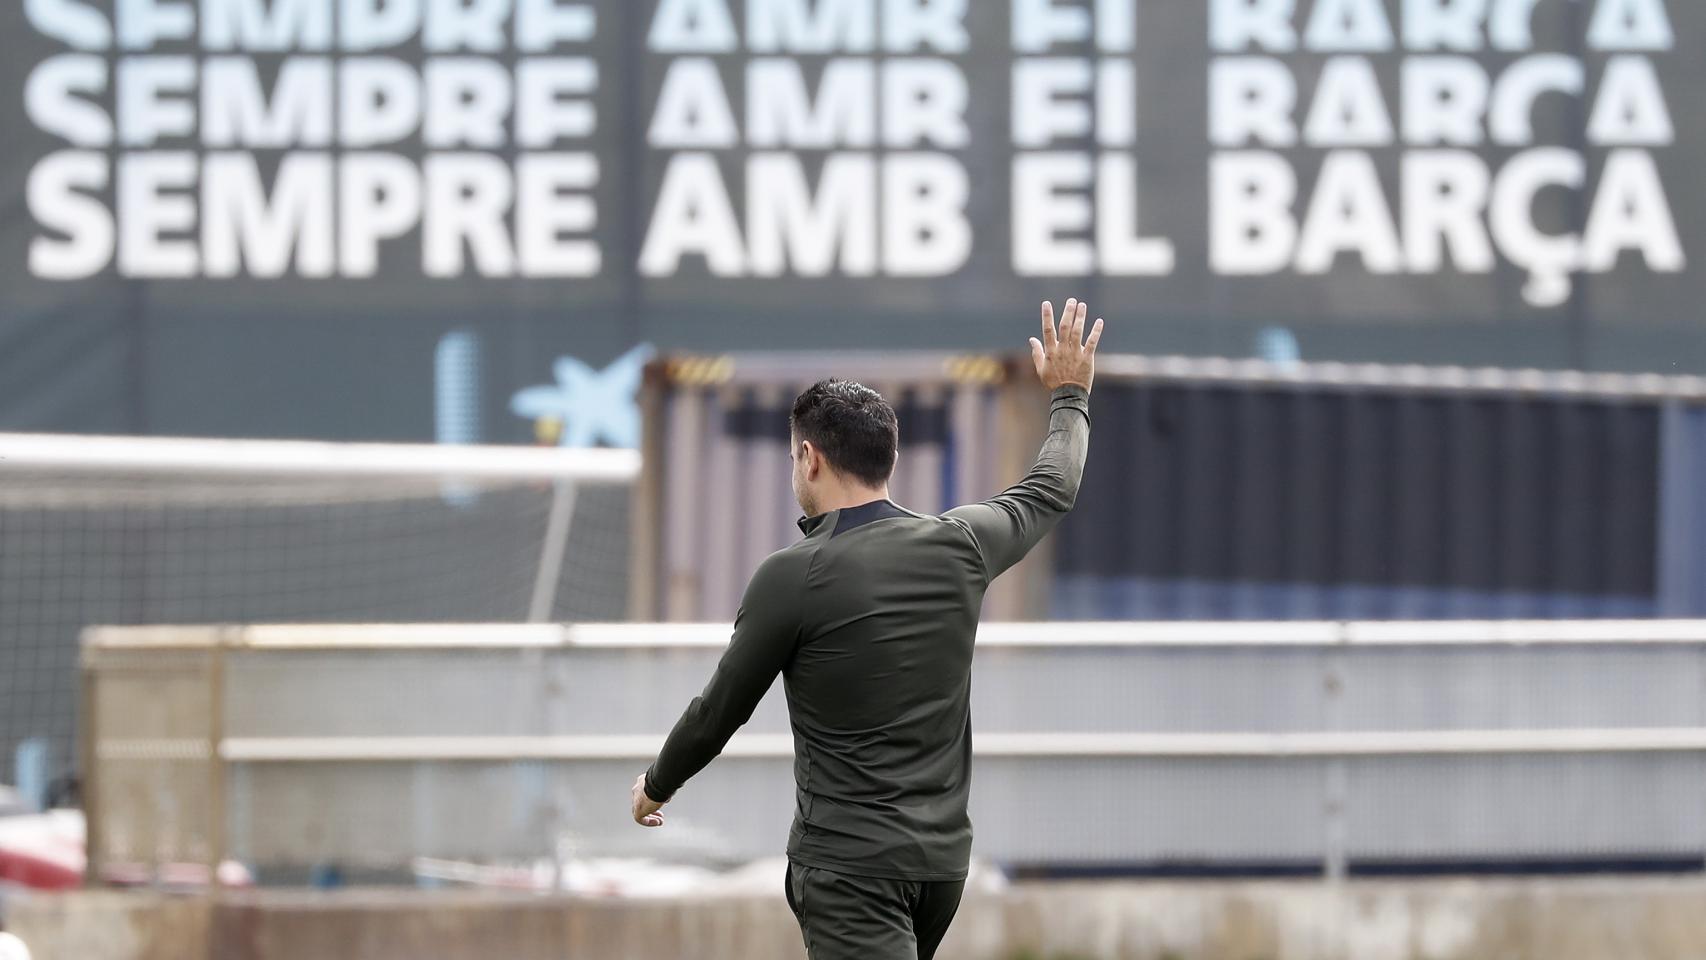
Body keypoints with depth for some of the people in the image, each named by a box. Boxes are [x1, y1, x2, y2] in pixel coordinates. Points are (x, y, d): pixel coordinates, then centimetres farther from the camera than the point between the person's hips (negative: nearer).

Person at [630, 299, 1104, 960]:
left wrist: (657, 784, 20)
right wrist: (1069, 396, 43)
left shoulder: (793, 578, -12)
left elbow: (720, 711, 0)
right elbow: (1050, 493, 25)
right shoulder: (960, 547, 3)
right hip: (942, 858, 7)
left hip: (851, 868, -7)